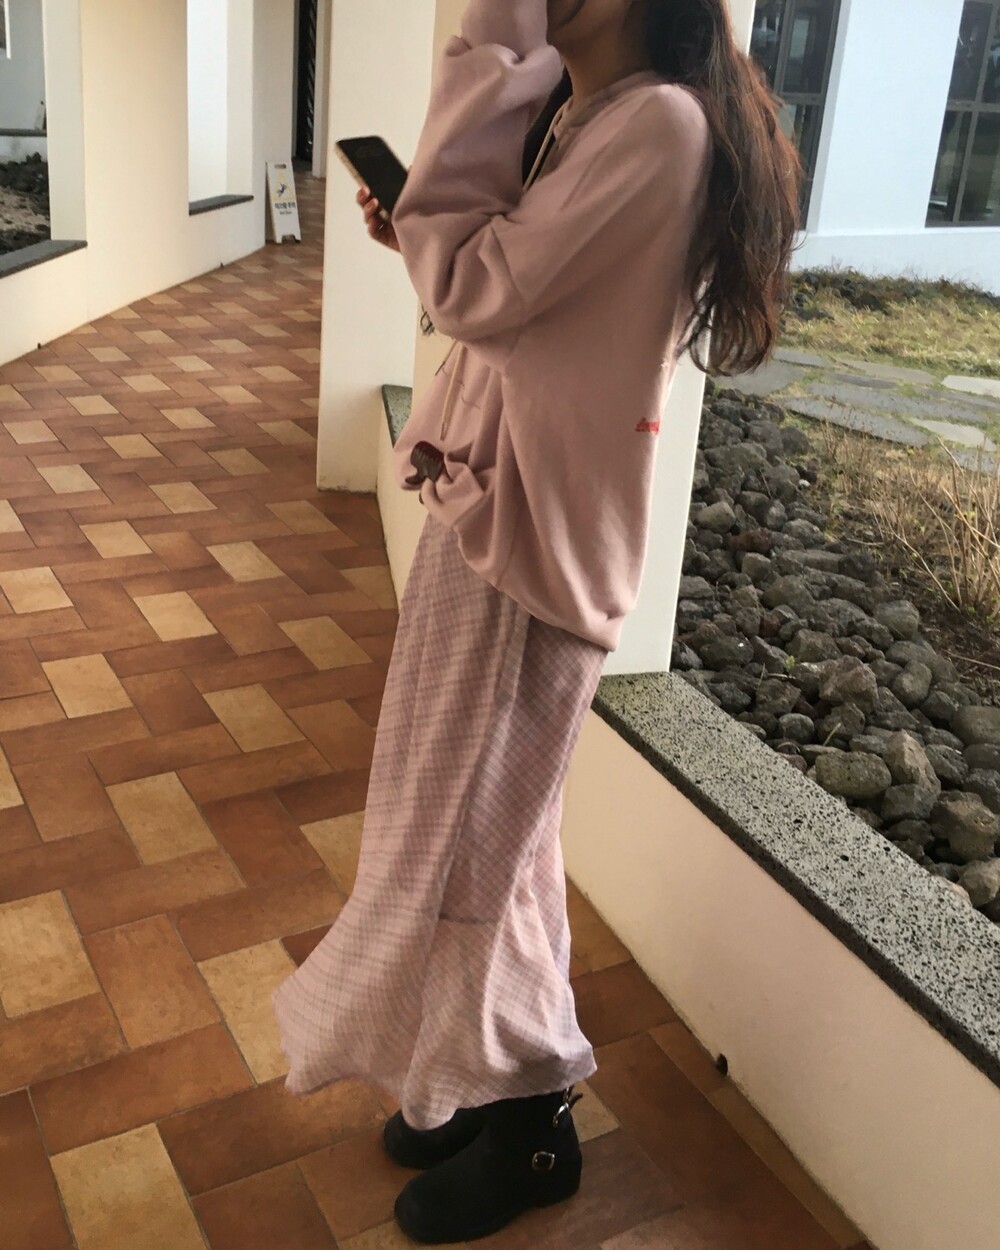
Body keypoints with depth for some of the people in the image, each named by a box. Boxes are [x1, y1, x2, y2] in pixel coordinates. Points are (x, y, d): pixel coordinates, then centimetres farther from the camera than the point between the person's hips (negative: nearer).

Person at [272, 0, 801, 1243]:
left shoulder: (661, 123, -17)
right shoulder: (577, 118, 13)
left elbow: (479, 292, -22)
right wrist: (417, 234, 3)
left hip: (531, 525, -10)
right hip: (487, 498, 10)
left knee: (468, 830, 3)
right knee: (484, 816, 18)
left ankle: (526, 1124, 26)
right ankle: (483, 1080, 37)